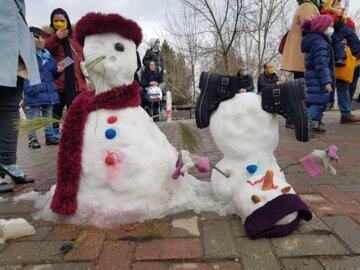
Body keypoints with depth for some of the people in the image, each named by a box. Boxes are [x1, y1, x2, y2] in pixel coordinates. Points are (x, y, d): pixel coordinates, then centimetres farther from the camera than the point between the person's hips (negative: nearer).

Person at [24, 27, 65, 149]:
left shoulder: (48, 56, 13)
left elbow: (53, 74, 18)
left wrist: (58, 71, -3)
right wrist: (29, 89, -24)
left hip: (49, 92, 6)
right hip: (35, 94, -6)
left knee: (48, 115, 15)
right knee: (34, 117, 1)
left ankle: (49, 136, 25)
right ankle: (32, 139, 10)